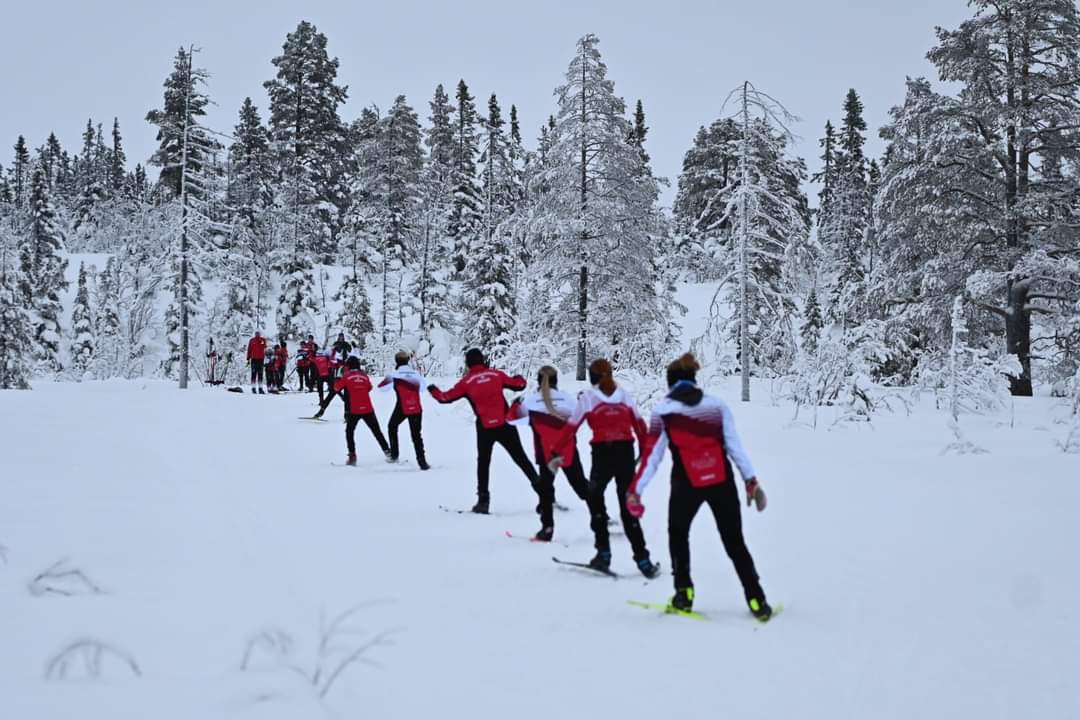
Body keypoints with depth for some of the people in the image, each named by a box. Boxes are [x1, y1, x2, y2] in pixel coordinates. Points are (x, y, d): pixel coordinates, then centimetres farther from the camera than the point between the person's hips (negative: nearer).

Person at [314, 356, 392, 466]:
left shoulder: (347, 376, -1)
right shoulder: (364, 375, 6)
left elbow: (337, 387, 11)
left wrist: (337, 381, 31)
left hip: (354, 410, -2)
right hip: (368, 409, 2)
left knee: (349, 432, 13)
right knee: (377, 431, 13)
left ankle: (352, 455, 1)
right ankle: (387, 452, 9)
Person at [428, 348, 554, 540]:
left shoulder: (466, 382, 0)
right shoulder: (496, 374, 4)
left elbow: (446, 397, 7)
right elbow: (518, 385, 11)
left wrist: (433, 391, 27)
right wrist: (520, 378, 35)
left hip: (485, 428, -1)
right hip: (505, 425, 1)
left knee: (483, 462, 17)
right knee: (521, 459, 7)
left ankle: (483, 500, 11)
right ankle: (543, 491, 1)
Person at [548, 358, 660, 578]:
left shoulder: (587, 397, 2)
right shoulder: (624, 395, 9)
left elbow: (570, 428, 1)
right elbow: (640, 425, 10)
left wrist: (558, 454, 6)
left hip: (602, 453, -3)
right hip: (626, 453, 3)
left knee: (595, 499, 19)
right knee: (628, 508, 8)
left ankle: (604, 553, 11)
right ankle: (643, 560, 0)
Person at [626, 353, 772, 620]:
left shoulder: (662, 411, 2)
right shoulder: (718, 404, 6)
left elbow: (652, 455, -1)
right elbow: (735, 446, 3)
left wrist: (635, 490, 2)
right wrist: (751, 480, 6)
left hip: (686, 484, -1)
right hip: (722, 481, 2)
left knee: (678, 535, 24)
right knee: (735, 542, 12)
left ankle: (684, 593, 17)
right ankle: (757, 600, 6)